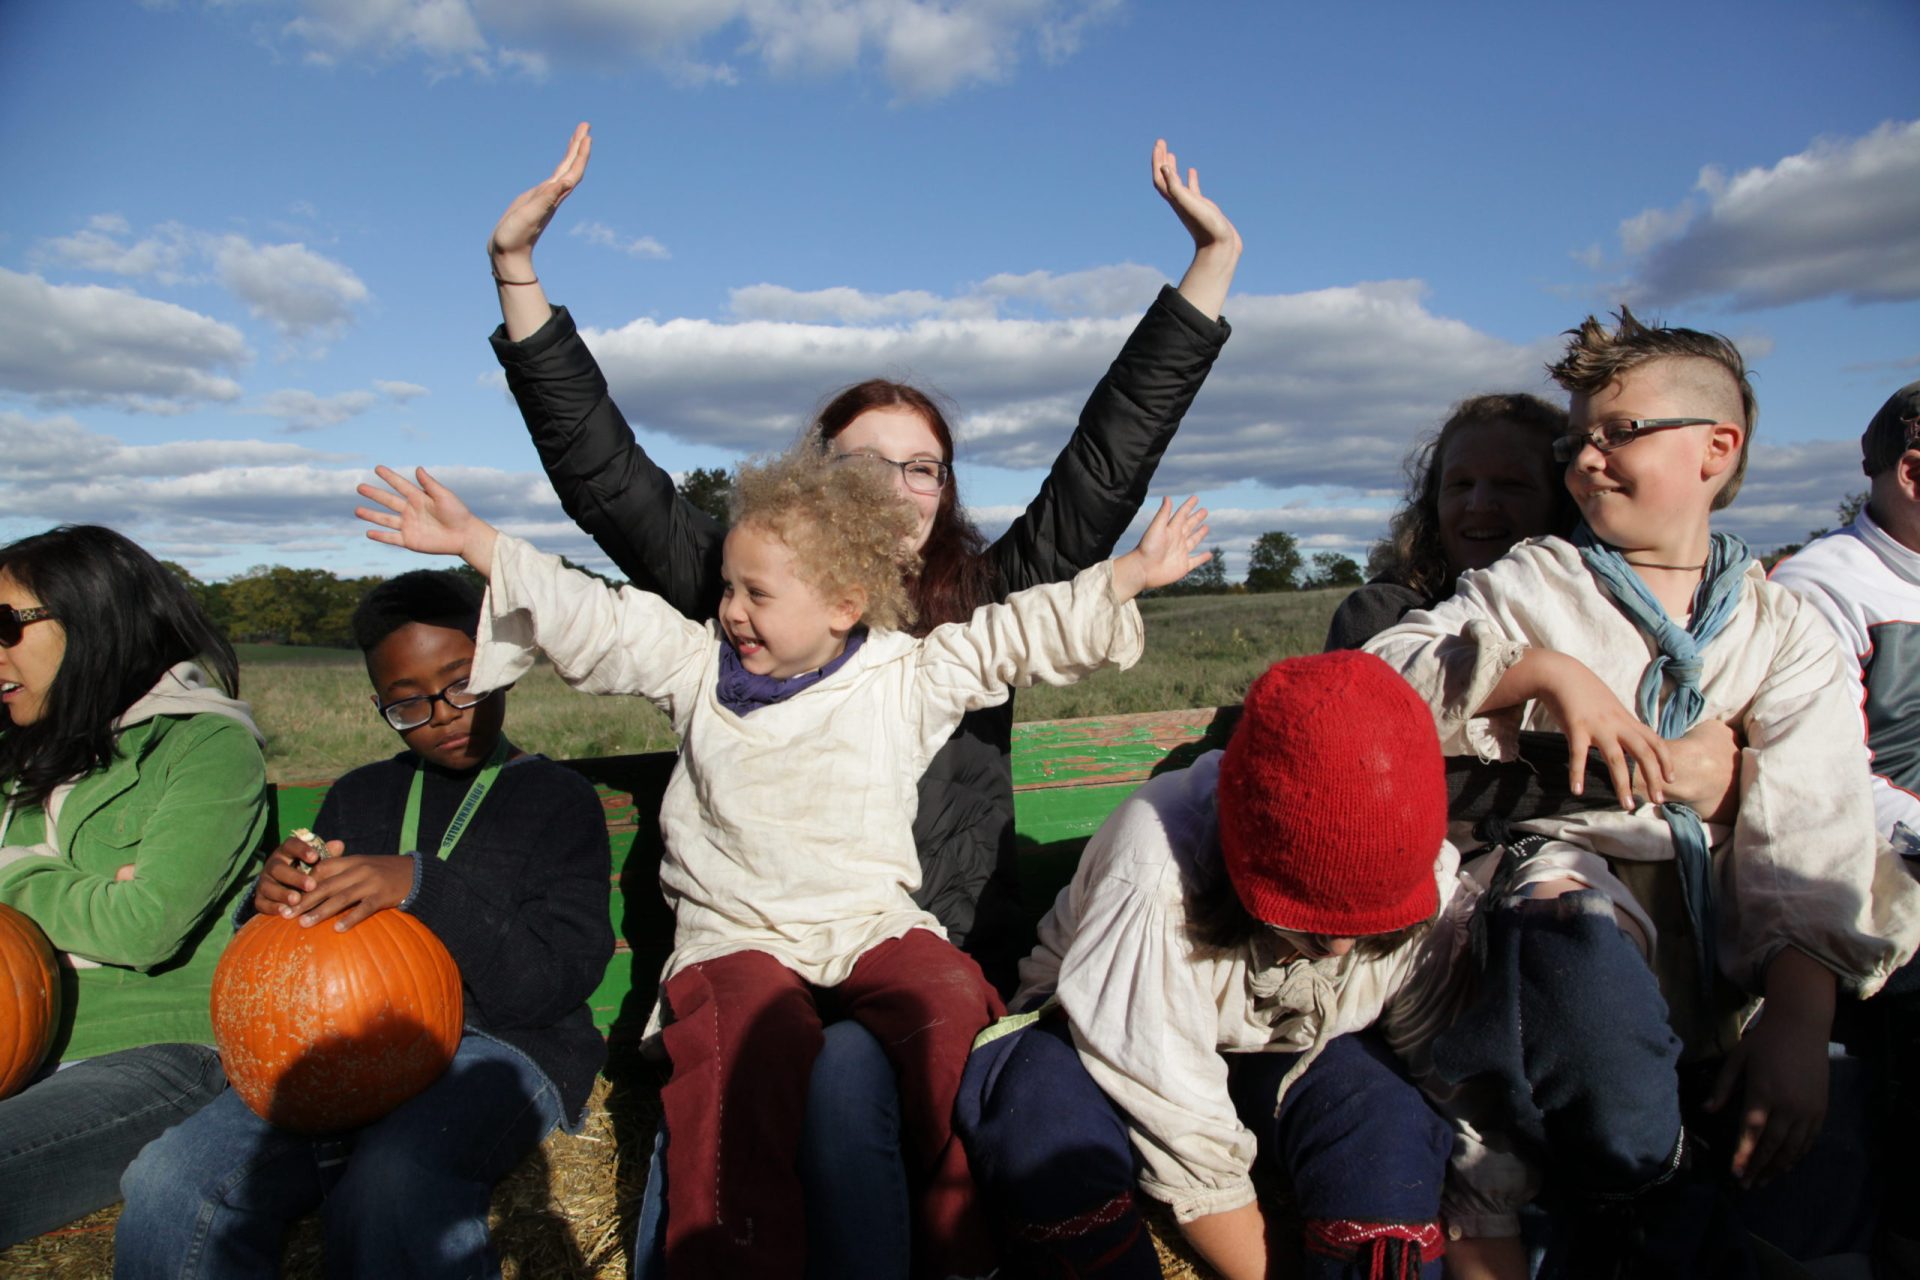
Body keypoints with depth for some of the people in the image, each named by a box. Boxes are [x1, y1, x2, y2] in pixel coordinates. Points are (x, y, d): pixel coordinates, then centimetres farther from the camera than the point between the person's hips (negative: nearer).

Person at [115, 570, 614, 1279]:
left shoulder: (558, 799, 2)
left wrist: (422, 887, -22)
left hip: (501, 1044, -4)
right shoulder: (360, 796, 19)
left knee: (388, 1193, -35)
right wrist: (273, 900, -4)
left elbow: (553, 982, -10)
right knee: (166, 1183, -22)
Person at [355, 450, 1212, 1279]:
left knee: (952, 1010, -27)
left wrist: (1130, 576, 0)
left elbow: (1022, 635, 4)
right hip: (738, 931, 0)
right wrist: (472, 541, 4)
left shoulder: (908, 678, 3)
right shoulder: (698, 665, 7)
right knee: (756, 1045, -32)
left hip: (873, 921, 0)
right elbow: (585, 616, 7)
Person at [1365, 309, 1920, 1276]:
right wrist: (1545, 671, -18)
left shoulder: (1784, 632, 13)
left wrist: (1799, 1015, -16)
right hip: (1570, 864, -2)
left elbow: (1811, 836, -1)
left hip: (1721, 925, 3)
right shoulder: (1532, 586, 10)